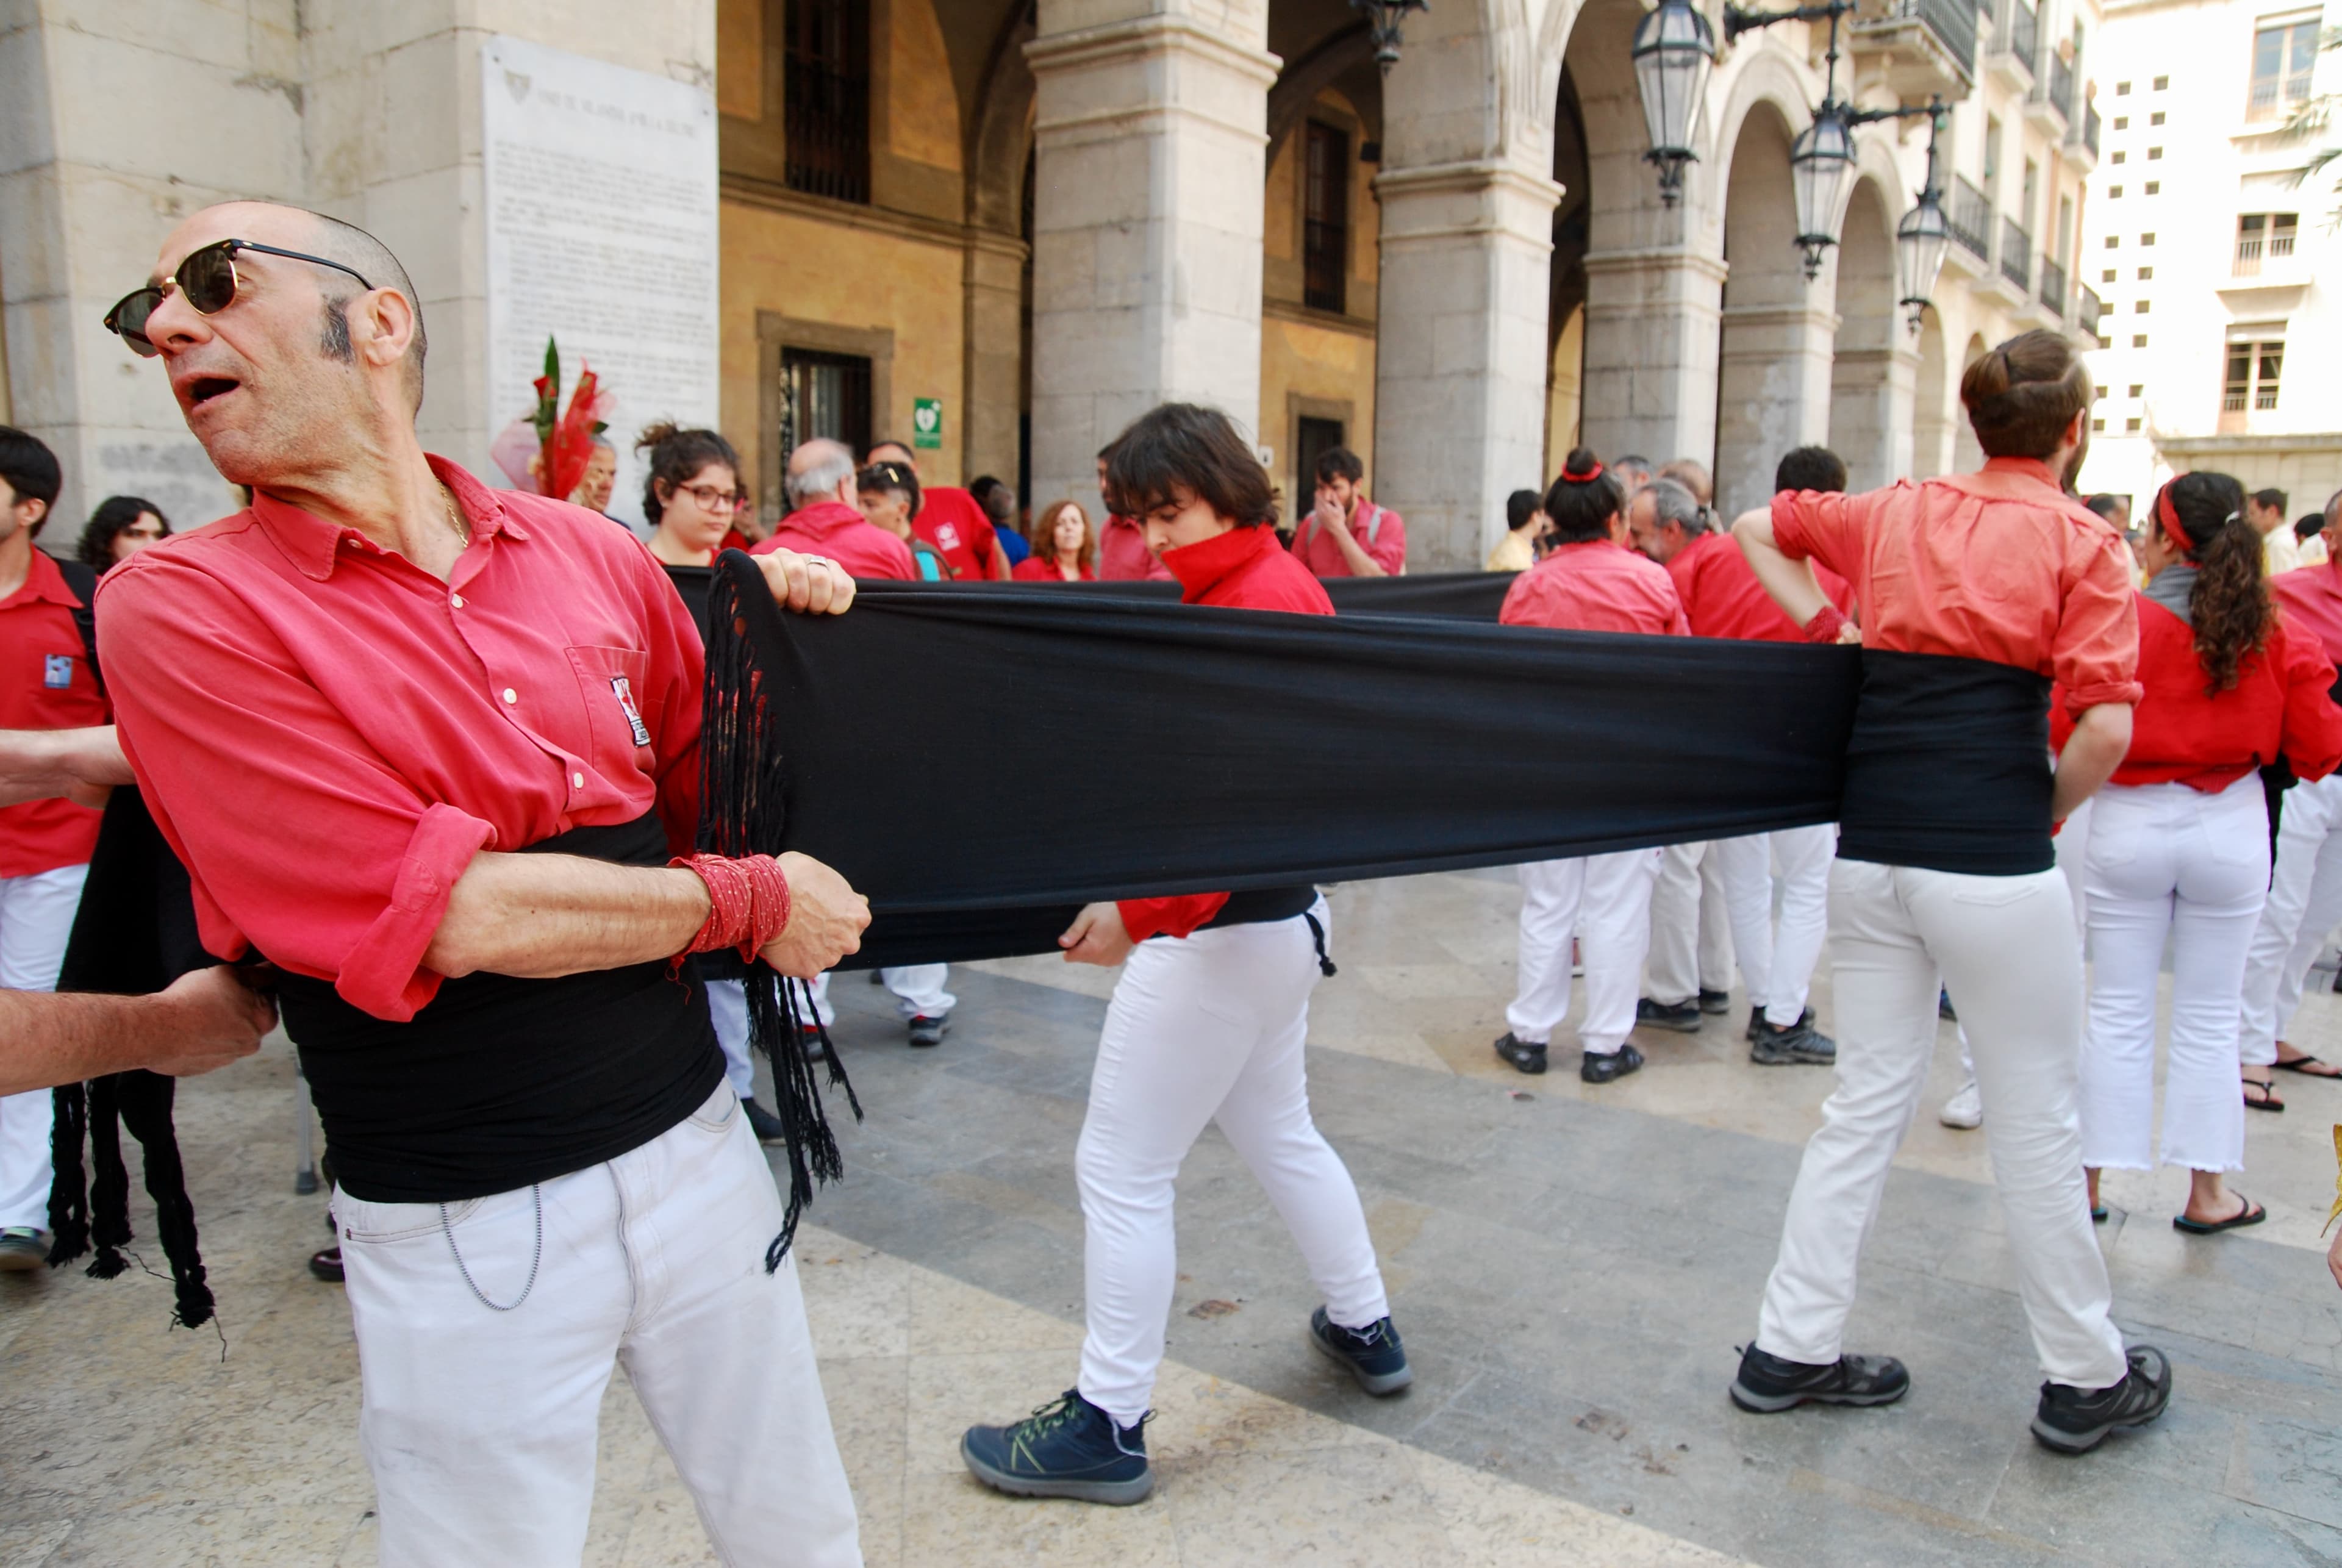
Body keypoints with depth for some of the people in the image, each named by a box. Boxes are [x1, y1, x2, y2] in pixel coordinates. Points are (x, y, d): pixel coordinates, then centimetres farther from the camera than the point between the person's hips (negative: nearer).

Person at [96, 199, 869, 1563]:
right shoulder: (182, 606, -10)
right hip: (460, 1233, -3)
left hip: (694, 1143, 4)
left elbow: (710, 789, 13)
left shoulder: (587, 554, 1)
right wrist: (751, 902, -11)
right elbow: (448, 914, -19)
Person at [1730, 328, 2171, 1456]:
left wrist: (1829, 632, 17)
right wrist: (2051, 811, 3)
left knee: (1867, 1101, 14)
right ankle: (2087, 1380, 27)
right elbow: (2105, 728, -14)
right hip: (1992, 863, -5)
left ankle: (1790, 1350, 20)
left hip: (1870, 848, 5)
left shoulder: (1895, 513, 10)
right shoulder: (2080, 540, -4)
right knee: (2036, 1124, 10)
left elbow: (1756, 529, 24)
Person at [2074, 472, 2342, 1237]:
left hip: (2130, 824, -2)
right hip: (2231, 829, 2)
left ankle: (2091, 1181, 14)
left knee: (2118, 1014, 8)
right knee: (2209, 1018, 13)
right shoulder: (2273, 633, -4)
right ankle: (2207, 1190, 22)